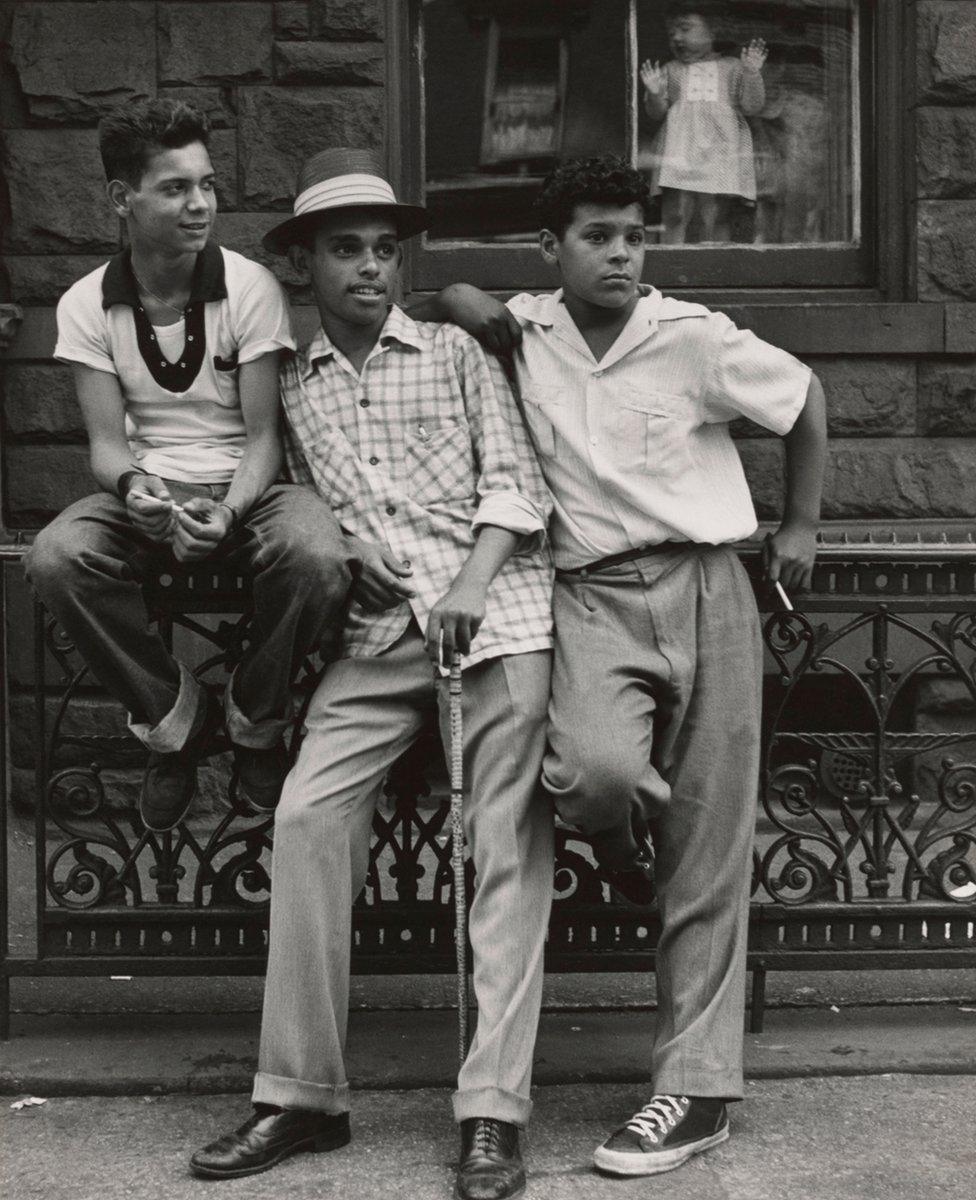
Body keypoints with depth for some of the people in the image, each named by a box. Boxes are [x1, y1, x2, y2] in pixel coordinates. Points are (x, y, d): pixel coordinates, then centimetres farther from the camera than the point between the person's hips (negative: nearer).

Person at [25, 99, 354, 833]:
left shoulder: (249, 288, -8)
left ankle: (255, 724, -4)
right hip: (148, 490, 2)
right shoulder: (88, 305, -2)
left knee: (318, 559, -35)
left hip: (247, 487, -2)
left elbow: (263, 436, -8)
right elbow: (107, 440, -3)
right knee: (56, 558, -30)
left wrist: (228, 512, -29)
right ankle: (175, 719, -5)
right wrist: (131, 486, -28)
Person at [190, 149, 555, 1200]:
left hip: (493, 611, -2)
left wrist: (476, 575, -12)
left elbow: (513, 479, 3)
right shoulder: (290, 385, 16)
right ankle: (301, 1094, -4)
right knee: (307, 815, -12)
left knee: (505, 847, -8)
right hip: (379, 633, 2)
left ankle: (492, 1113, -8)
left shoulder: (454, 354, 10)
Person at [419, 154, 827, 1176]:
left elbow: (804, 399, 12)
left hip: (702, 589, -1)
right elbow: (443, 305, 23)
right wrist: (457, 312, 0)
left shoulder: (694, 339, -3)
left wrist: (801, 526, 14)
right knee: (595, 772, -30)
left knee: (708, 853, -1)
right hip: (590, 596, 1)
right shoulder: (522, 331, 4)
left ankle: (695, 1086, 7)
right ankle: (622, 835, 10)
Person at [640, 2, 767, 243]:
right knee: (675, 218, -9)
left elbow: (752, 107, 5)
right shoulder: (669, 72, 16)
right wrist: (654, 94, -12)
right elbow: (657, 114, 9)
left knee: (715, 220, -3)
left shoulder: (731, 67, 12)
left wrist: (752, 73, -9)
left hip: (719, 152, -1)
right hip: (678, 154, 1)